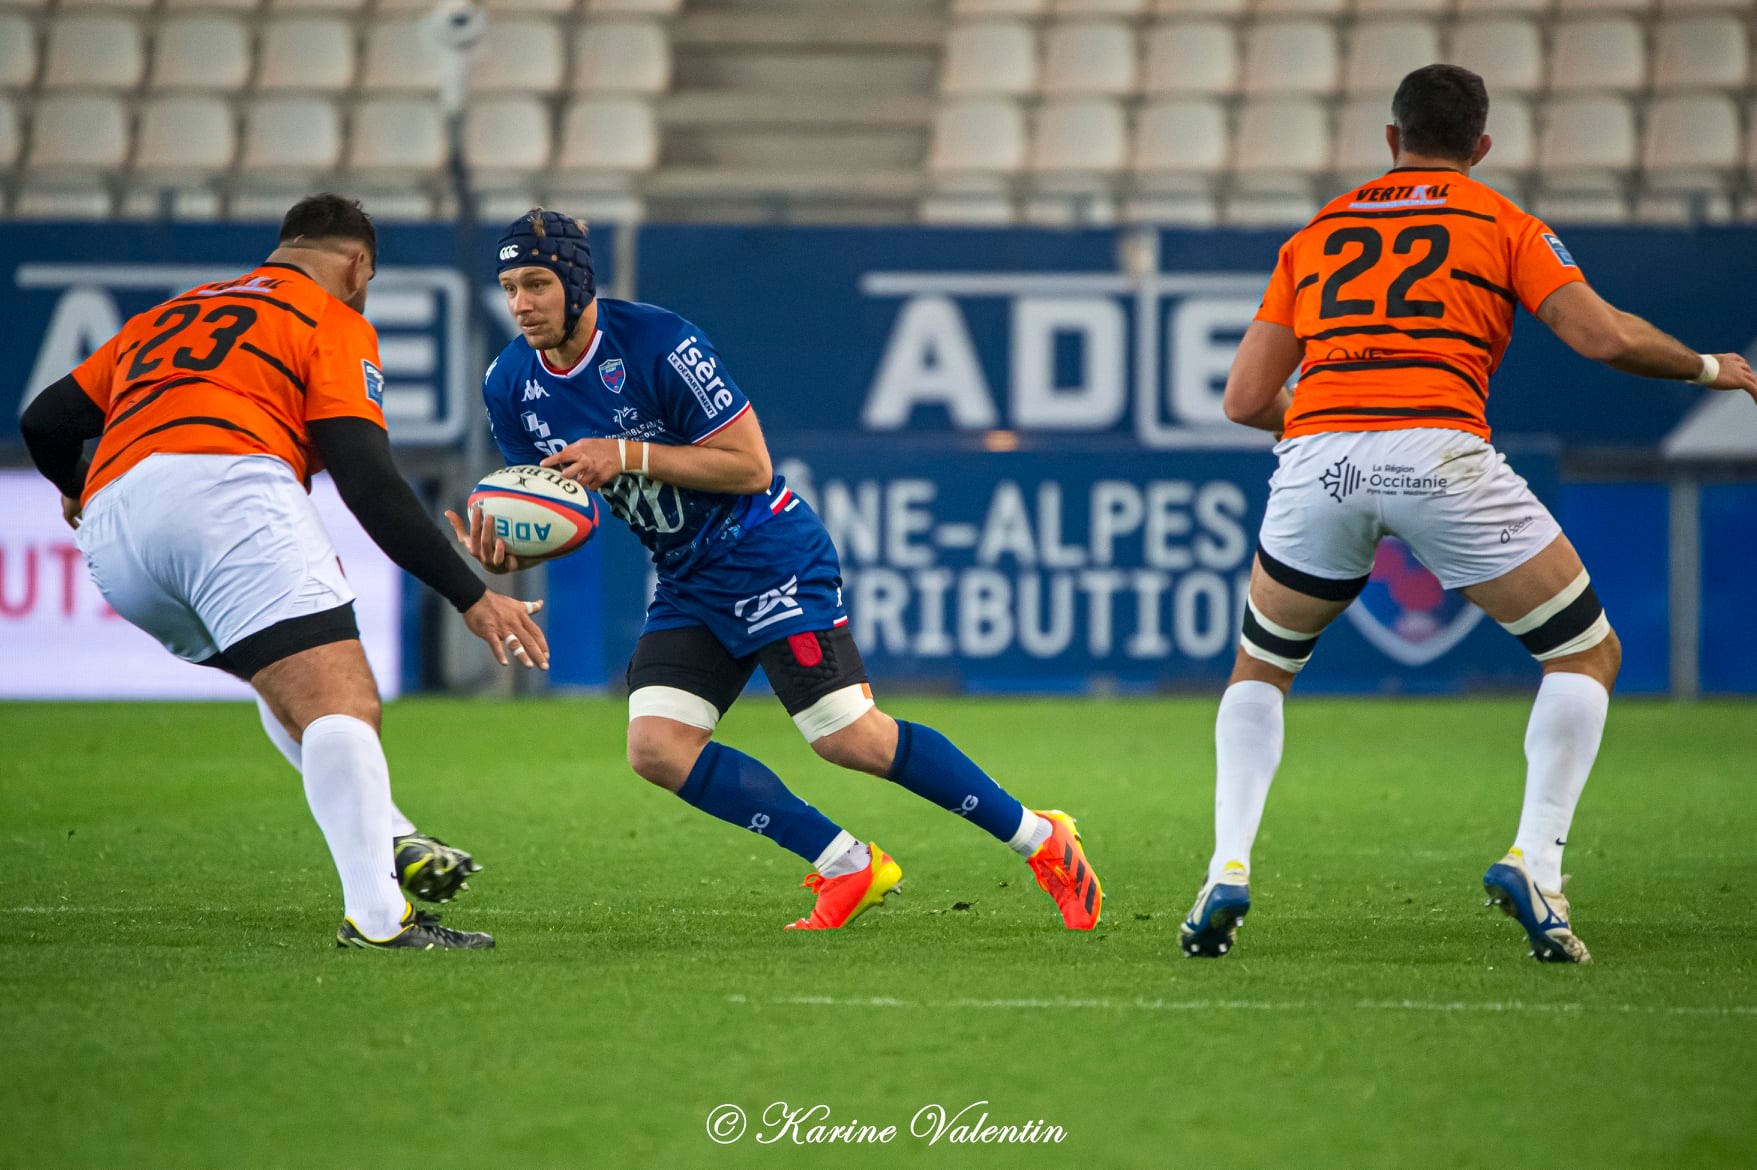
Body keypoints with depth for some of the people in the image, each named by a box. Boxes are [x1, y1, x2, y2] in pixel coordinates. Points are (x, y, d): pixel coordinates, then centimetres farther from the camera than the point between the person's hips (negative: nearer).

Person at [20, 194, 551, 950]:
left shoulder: (163, 318, 35)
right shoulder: (333, 321, 16)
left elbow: (47, 421, 32)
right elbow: (367, 481, 3)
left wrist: (78, 492, 55)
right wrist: (472, 596, 2)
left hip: (111, 528, 7)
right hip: (226, 485, -7)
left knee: (287, 683, 27)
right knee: (340, 698, -16)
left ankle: (387, 839, 13)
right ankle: (376, 914, -33)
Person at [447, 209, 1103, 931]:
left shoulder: (658, 343, -20)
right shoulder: (509, 385, -1)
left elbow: (751, 466, -18)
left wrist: (629, 454, -25)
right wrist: (506, 549, -15)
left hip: (766, 553, -7)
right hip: (686, 583, 7)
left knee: (847, 736, -14)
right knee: (656, 748, -11)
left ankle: (1040, 841, 0)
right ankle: (849, 867, -2)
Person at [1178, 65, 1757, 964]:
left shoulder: (1314, 234, 23)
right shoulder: (1501, 224, 15)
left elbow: (1245, 400, 19)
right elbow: (1605, 338, 3)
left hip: (1316, 455, 3)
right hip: (1439, 451, -3)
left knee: (1259, 670, 27)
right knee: (1588, 655, 15)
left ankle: (1228, 872, 8)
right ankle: (1534, 862, -3)